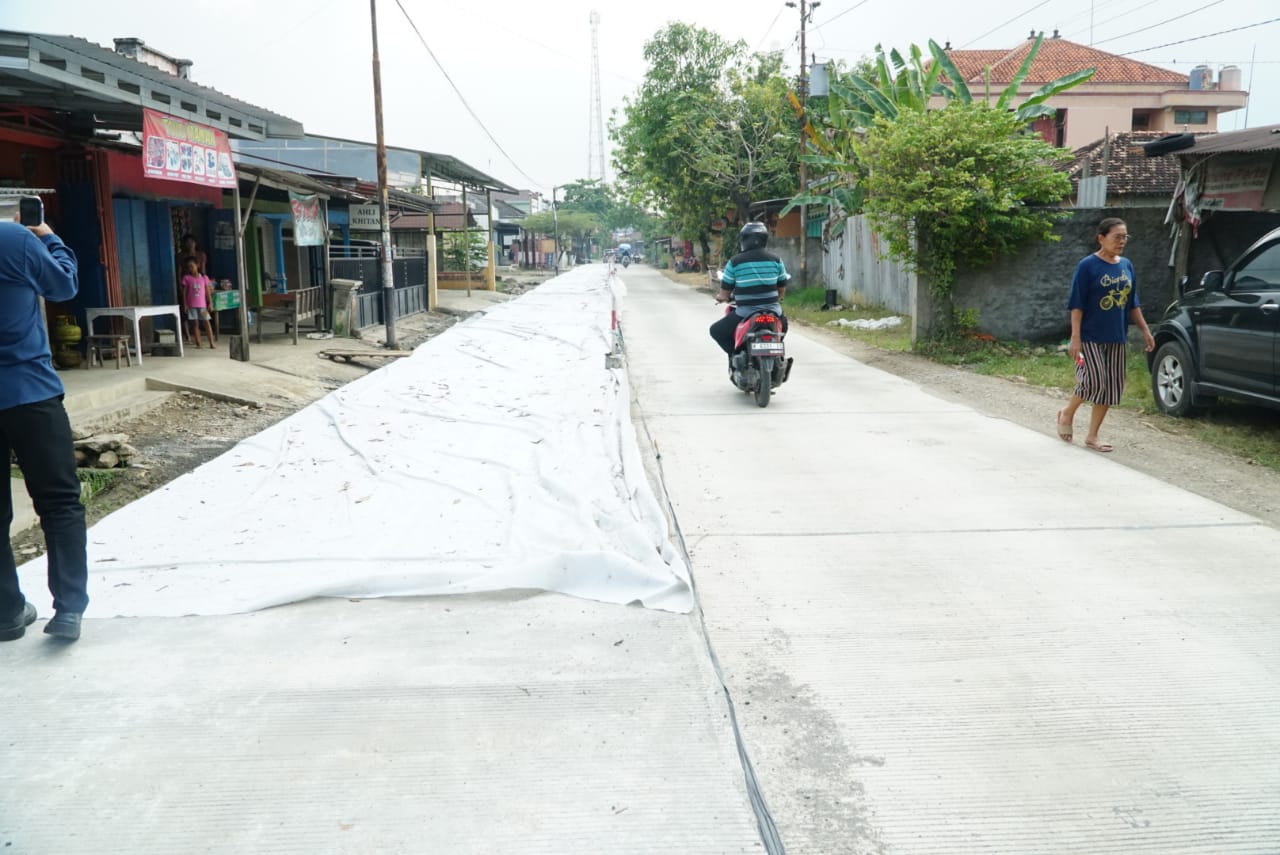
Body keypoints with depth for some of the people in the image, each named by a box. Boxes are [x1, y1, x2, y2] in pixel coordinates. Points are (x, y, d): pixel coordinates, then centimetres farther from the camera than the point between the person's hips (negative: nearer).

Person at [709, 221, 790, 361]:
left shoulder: (735, 262, -6)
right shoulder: (776, 260, 4)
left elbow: (724, 294, -1)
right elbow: (782, 289, 12)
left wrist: (721, 297, 22)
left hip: (745, 314, -4)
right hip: (772, 312, 4)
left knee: (716, 330, 15)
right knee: (783, 323, 38)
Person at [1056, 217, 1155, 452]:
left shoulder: (1127, 265, 9)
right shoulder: (1088, 265, -9)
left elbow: (1133, 302, 17)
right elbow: (1076, 304, -12)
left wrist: (1145, 330, 12)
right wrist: (1075, 337, -18)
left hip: (1116, 337, 6)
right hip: (1090, 336, -6)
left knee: (1111, 387, 5)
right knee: (1094, 382, -15)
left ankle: (1092, 436, 15)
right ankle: (1067, 413, 14)